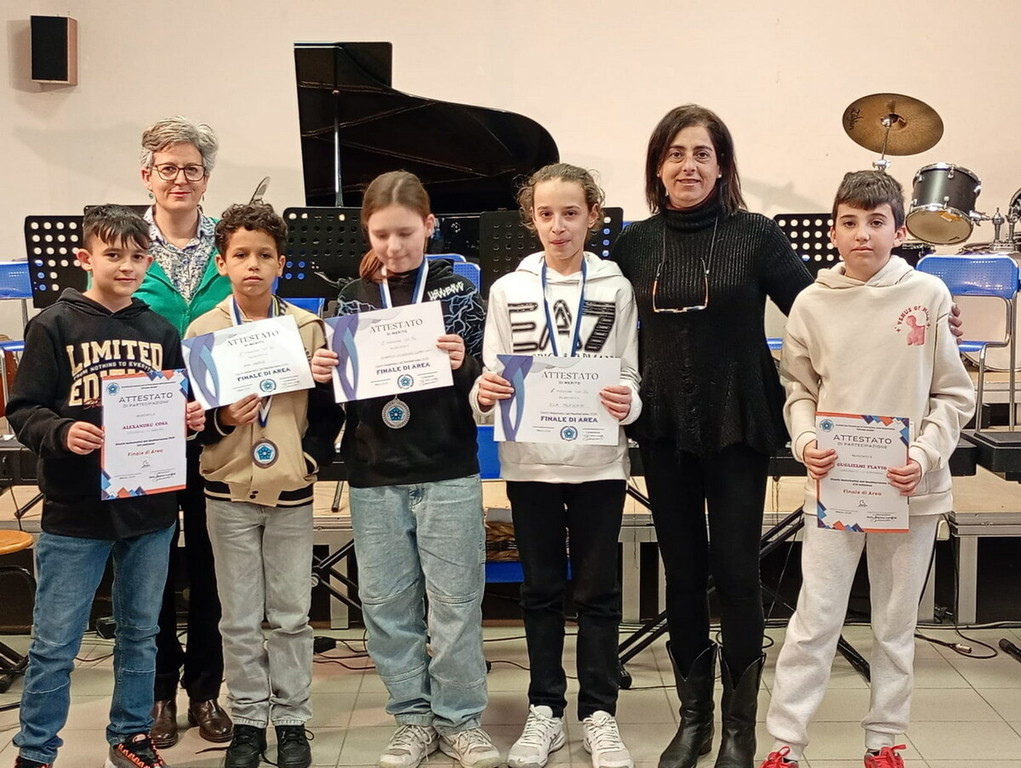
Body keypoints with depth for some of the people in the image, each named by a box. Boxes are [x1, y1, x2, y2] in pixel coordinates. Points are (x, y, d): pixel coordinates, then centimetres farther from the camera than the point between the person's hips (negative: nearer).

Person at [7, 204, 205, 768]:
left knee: (139, 633, 16)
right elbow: (23, 410, -8)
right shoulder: (54, 326, -5)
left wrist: (191, 420, -6)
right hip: (74, 512, -4)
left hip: (151, 508, 4)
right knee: (55, 644, 4)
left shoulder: (161, 332, 7)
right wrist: (61, 433, -25)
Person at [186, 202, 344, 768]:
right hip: (229, 493, 0)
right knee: (239, 618, 8)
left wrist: (312, 458, -6)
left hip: (291, 493, 0)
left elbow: (328, 407, 6)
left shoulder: (308, 328, 0)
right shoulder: (203, 330, 0)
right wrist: (221, 420, -16)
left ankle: (291, 720, 20)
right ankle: (248, 720, 21)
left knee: (291, 614, 7)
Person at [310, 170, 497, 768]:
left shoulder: (459, 293, 0)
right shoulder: (352, 299, 7)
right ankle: (414, 718, 22)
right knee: (387, 604, 8)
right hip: (374, 477, 3)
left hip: (448, 473, -2)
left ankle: (460, 719, 18)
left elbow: (486, 385, -1)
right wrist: (324, 375, -8)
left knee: (455, 602, 4)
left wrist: (464, 365, -21)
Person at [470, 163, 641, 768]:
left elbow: (631, 379, 2)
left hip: (599, 462, -1)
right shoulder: (508, 291, 3)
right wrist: (484, 395, -18)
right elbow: (491, 377, 4)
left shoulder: (617, 289, 1)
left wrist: (626, 404, -19)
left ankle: (599, 712, 19)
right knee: (542, 589, 11)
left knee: (598, 591, 7)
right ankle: (545, 710, 23)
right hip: (530, 462, 1)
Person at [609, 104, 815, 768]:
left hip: (738, 430, -3)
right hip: (665, 433, 3)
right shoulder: (635, 243, 4)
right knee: (682, 572, 10)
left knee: (736, 571, 2)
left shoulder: (756, 235, -4)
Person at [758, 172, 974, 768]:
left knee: (897, 624, 12)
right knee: (814, 620, 2)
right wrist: (805, 442, -12)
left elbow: (954, 394, 0)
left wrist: (925, 455, -13)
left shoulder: (929, 295, -3)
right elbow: (799, 390, 6)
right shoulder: (812, 304, -1)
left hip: (910, 489, 0)